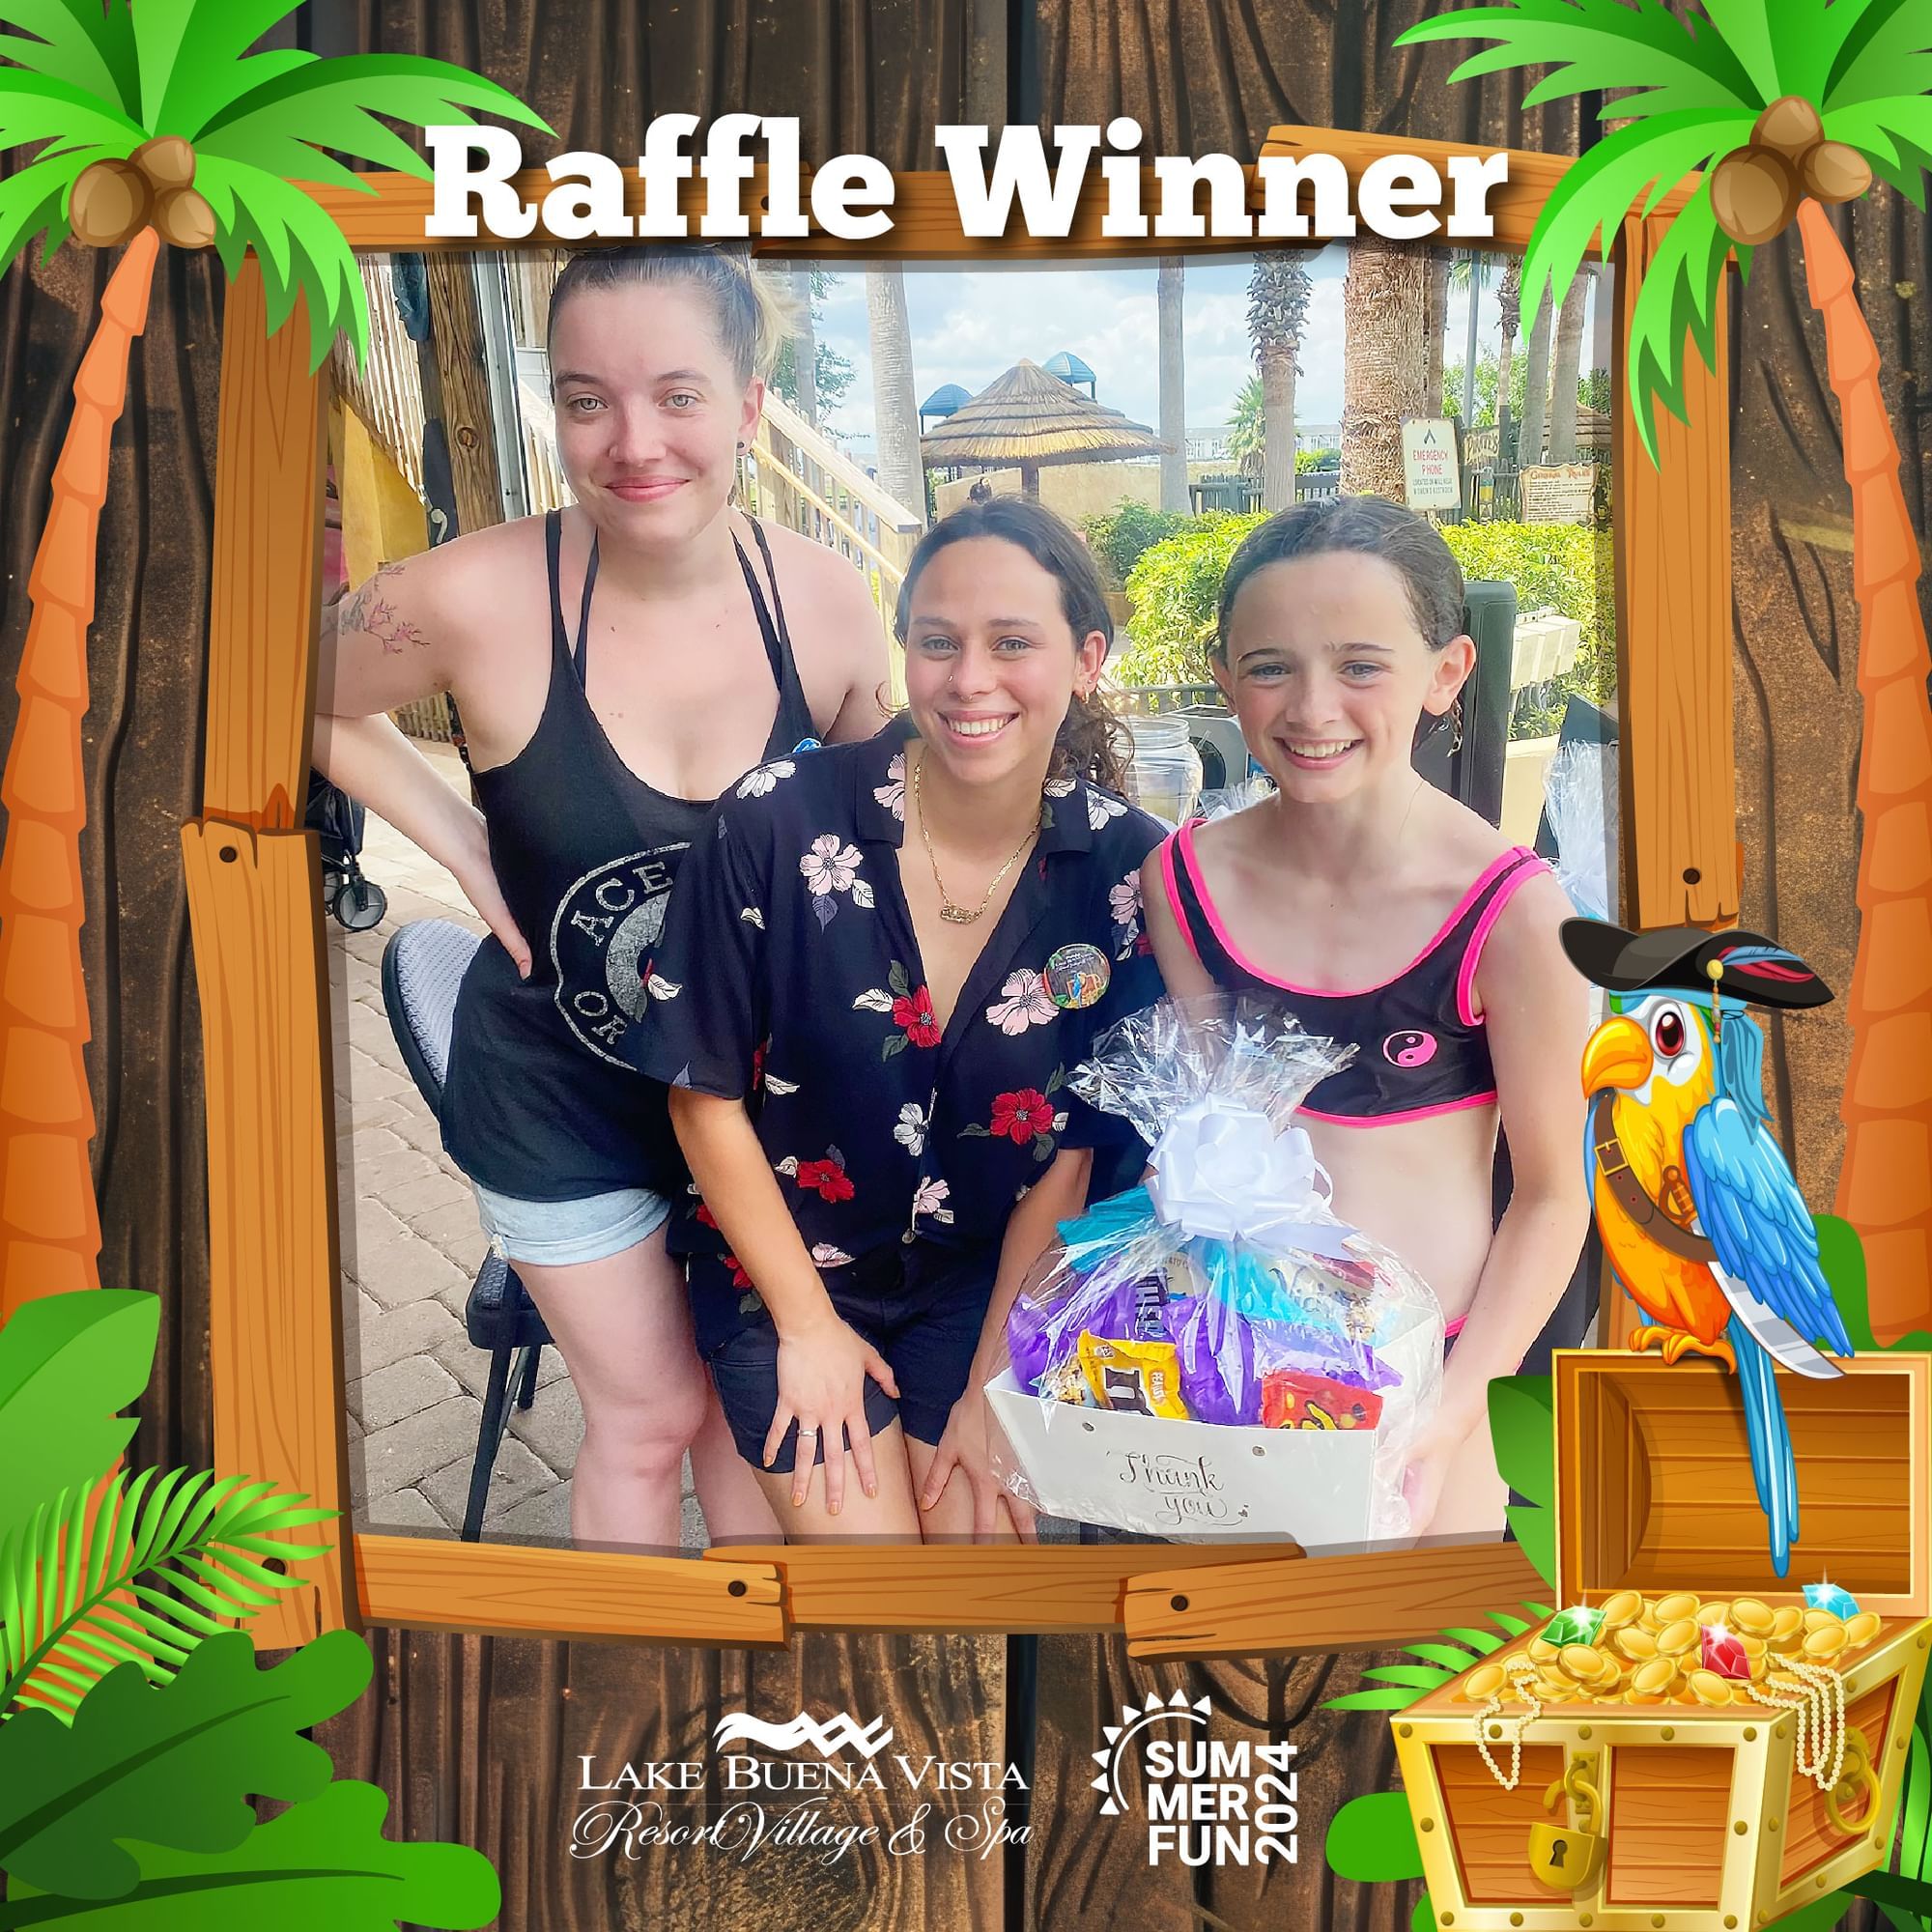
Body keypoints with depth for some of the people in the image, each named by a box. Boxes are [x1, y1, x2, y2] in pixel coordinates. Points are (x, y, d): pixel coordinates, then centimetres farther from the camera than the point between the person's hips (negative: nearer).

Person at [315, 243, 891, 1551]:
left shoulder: (827, 600, -15)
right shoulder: (478, 600, -24)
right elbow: (316, 708, -5)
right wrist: (465, 847, -14)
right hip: (560, 1095, -3)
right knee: (650, 1416, 13)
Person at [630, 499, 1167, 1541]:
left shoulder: (1122, 864, -13)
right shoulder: (778, 822, -18)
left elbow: (1077, 1146, -7)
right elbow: (706, 1092, -9)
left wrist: (994, 1386, -7)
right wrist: (808, 1324, -5)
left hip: (987, 1277, 2)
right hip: (790, 1261, -1)